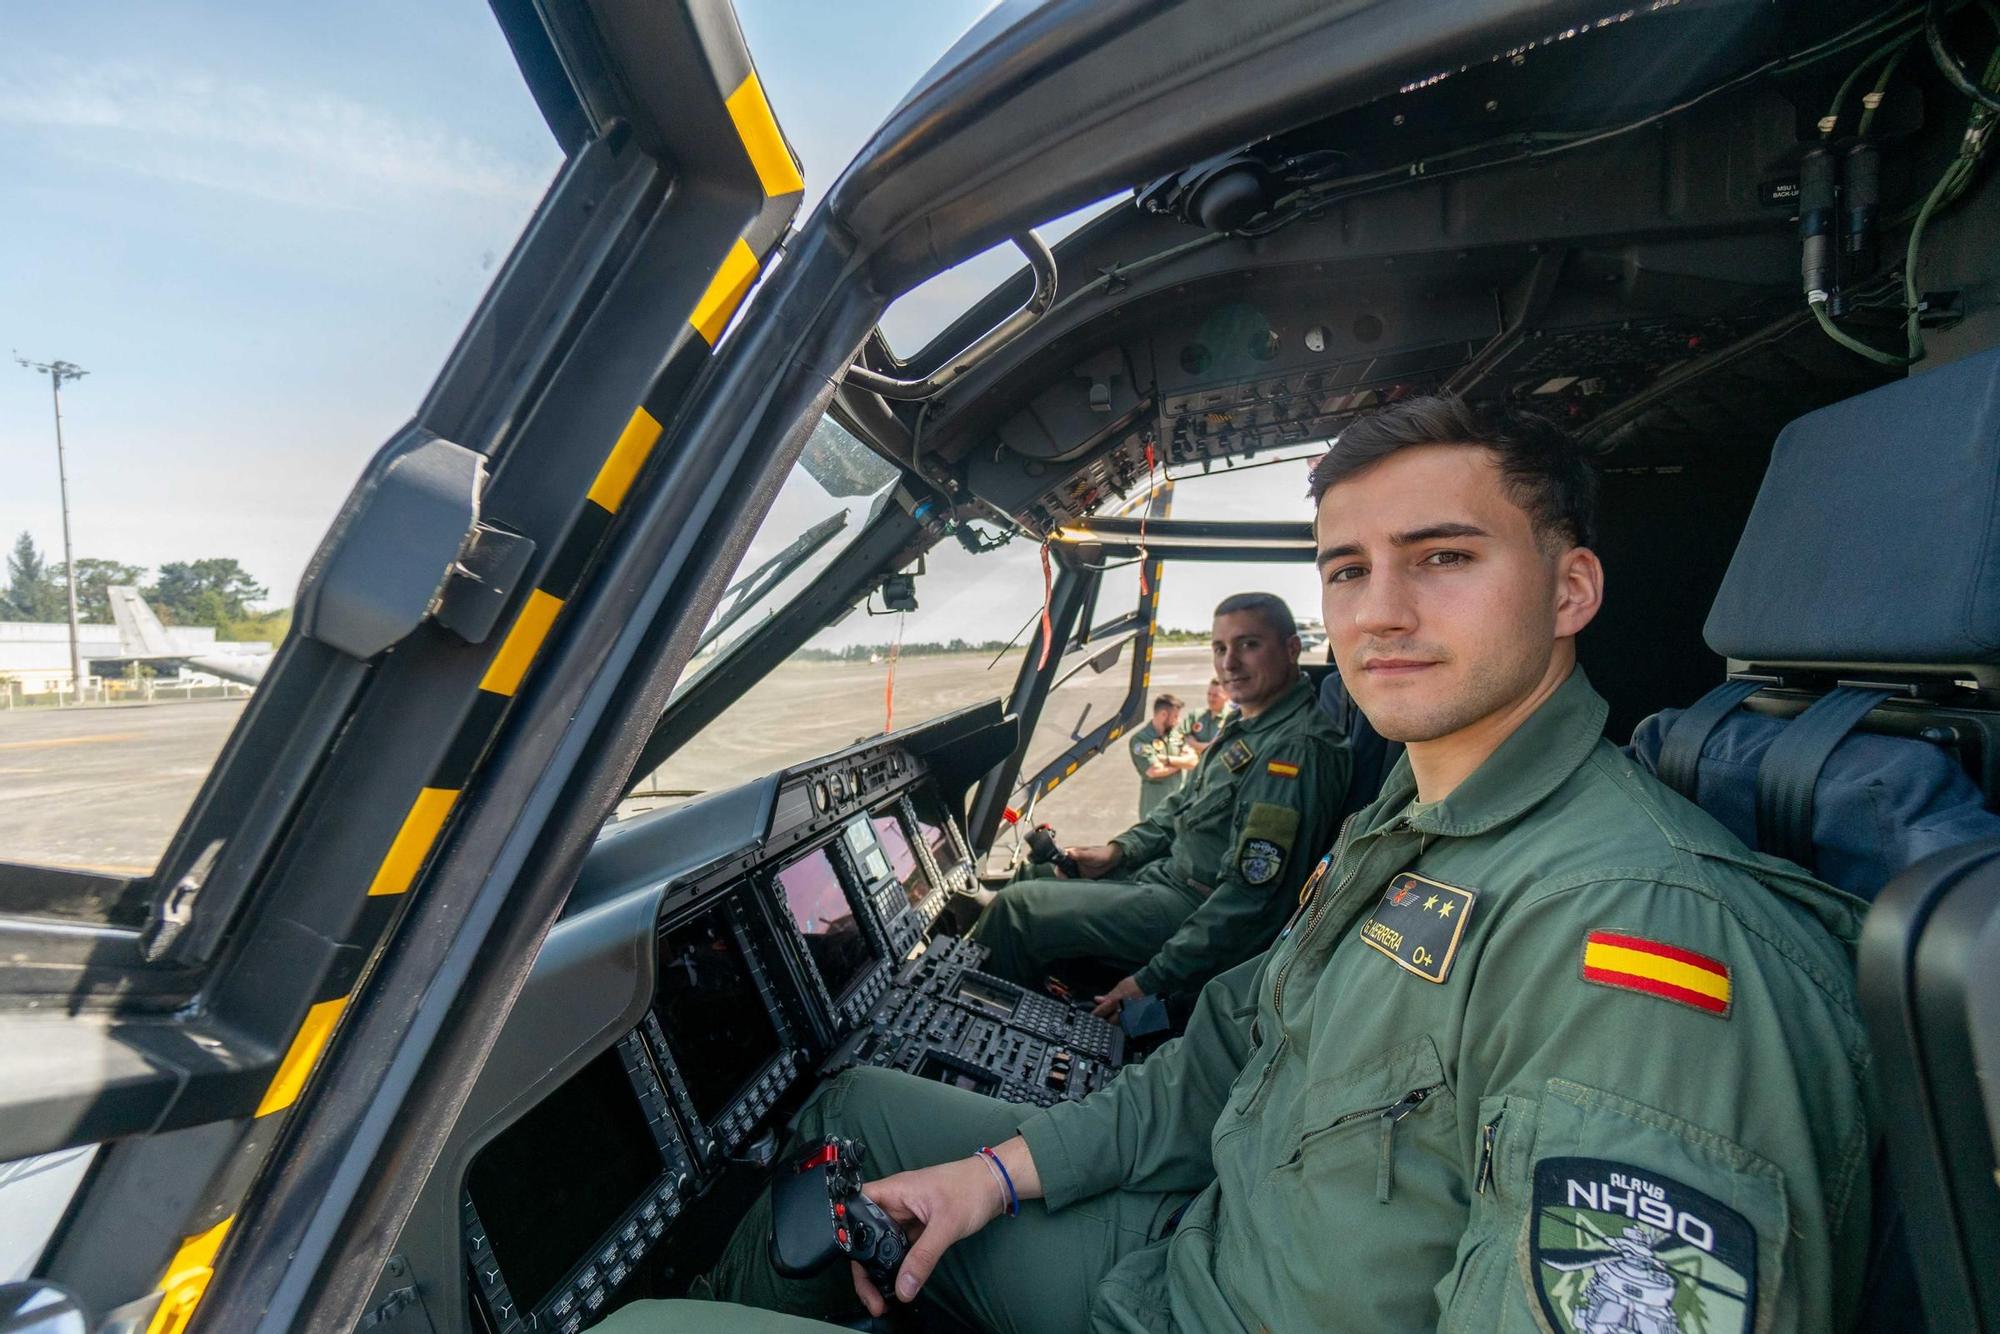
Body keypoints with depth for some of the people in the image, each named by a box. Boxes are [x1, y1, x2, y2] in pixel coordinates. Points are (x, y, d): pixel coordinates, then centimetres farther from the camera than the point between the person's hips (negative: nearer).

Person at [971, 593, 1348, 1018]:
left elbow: (1251, 894, -27)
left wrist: (1152, 980, -24)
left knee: (1016, 905, -9)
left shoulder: (1296, 749, -24)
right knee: (1036, 872, 16)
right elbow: (1183, 805, 21)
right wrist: (1120, 850, 6)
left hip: (1204, 916, -10)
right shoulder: (1249, 725, 8)